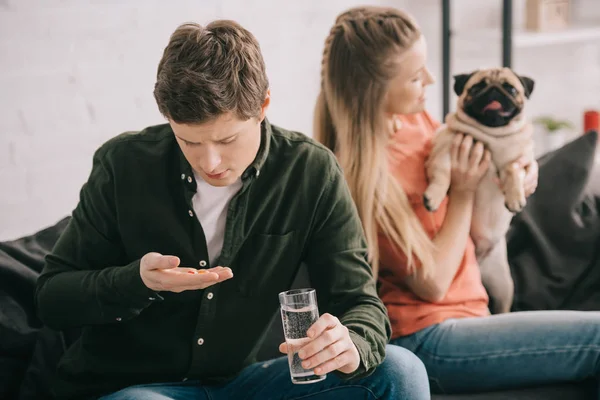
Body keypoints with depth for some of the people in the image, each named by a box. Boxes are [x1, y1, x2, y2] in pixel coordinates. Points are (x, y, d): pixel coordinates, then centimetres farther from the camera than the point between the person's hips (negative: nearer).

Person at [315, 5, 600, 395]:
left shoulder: (418, 121, 5)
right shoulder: (366, 174, -19)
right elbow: (431, 283, -14)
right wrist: (463, 192, -9)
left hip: (468, 309, 8)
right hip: (429, 340, -8)